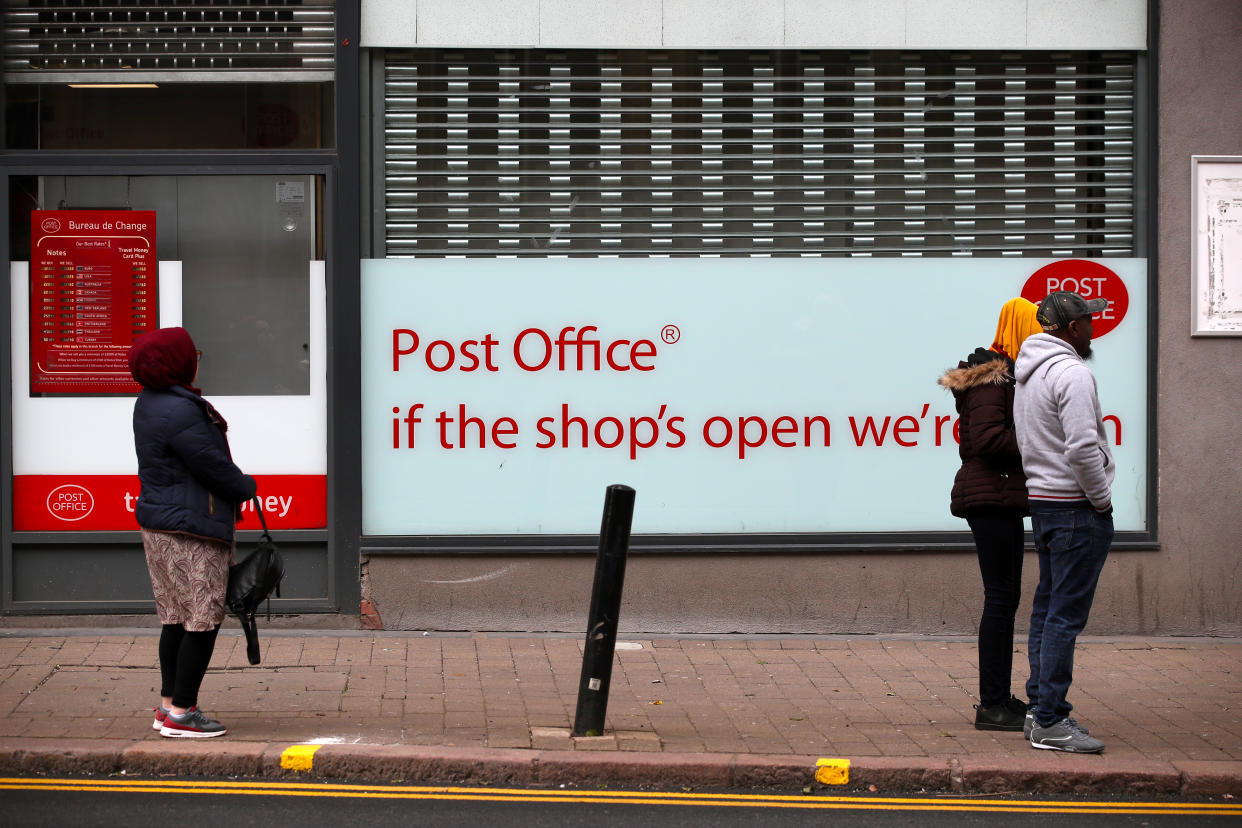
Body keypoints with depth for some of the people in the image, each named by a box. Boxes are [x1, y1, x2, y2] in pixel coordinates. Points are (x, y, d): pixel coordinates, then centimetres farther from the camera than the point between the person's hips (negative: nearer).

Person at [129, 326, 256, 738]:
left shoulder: (150, 403, 10)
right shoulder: (180, 413, -22)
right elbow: (213, 465, -16)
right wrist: (246, 487, 4)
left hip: (159, 523, 10)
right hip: (191, 531, -10)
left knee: (176, 618, 15)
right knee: (202, 620, -4)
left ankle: (169, 705, 19)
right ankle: (181, 713, -2)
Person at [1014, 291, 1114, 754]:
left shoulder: (1028, 373, 14)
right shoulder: (1071, 373, -16)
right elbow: (1082, 447, -24)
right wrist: (1102, 500, -11)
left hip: (1041, 502, 10)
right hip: (1076, 507, -10)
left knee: (1047, 609, 14)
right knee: (1065, 615, -9)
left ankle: (1040, 708, 18)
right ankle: (1050, 722, -10)